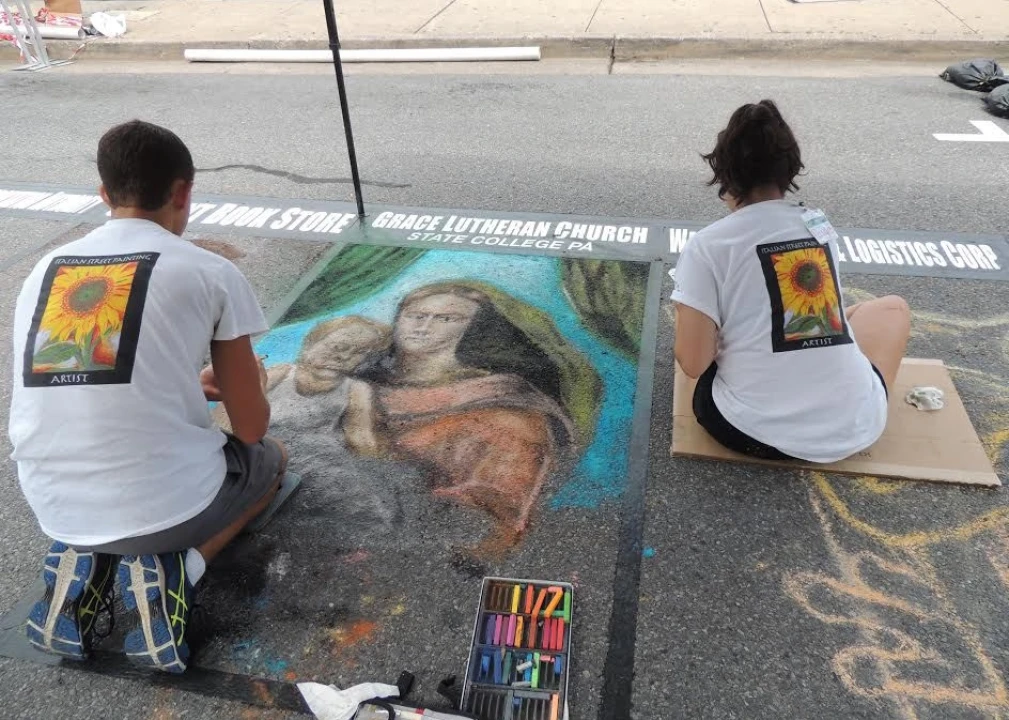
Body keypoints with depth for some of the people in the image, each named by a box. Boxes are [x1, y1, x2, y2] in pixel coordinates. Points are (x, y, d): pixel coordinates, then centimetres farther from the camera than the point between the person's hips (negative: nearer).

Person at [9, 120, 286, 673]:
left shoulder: (45, 268, 9)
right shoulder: (210, 271, -7)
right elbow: (251, 427, -2)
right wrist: (242, 386, 21)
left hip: (54, 509, 6)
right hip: (166, 502, -5)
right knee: (270, 458, 27)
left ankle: (81, 563, 11)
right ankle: (170, 568, 2)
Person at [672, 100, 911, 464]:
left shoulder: (706, 246, -9)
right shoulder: (821, 227, 6)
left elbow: (694, 364, -11)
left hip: (753, 431, -2)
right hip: (852, 429, 3)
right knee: (893, 307, 28)